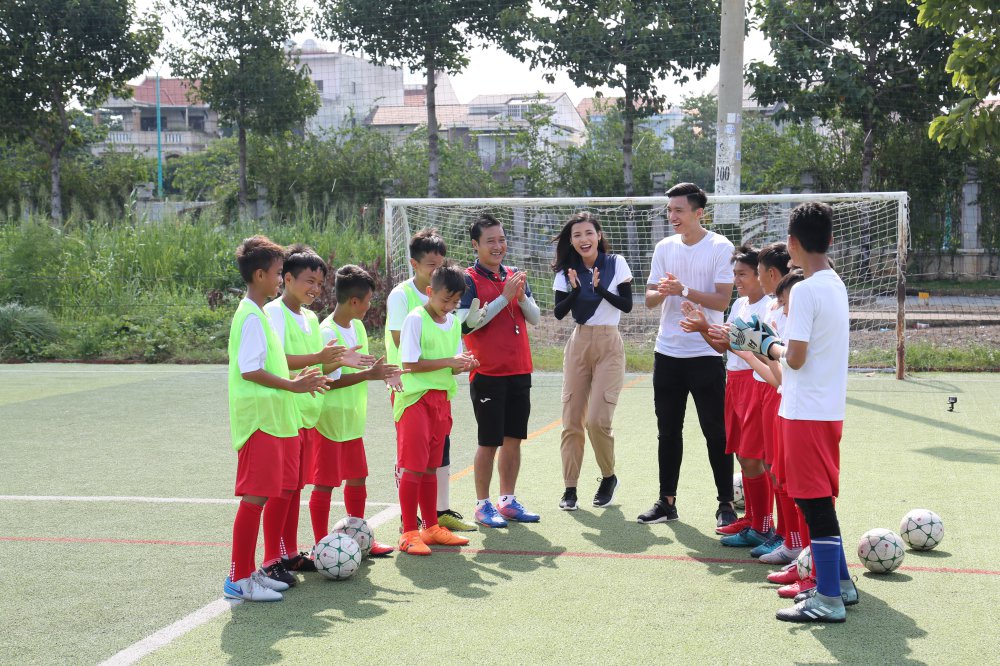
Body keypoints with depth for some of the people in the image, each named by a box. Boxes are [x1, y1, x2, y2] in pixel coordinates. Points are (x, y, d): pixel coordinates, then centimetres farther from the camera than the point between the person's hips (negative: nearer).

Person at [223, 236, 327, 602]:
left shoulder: (259, 313, 17)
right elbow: (249, 370, -20)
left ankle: (249, 572, 18)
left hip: (272, 420, 10)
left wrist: (295, 380, 13)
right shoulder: (251, 316, -14)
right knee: (254, 497, -7)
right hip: (259, 420, -10)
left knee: (260, 497, 12)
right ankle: (238, 579, -2)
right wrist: (293, 386, -17)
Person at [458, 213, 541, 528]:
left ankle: (508, 500, 22)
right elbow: (467, 323, -16)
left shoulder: (514, 275, 11)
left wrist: (522, 296, -9)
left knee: (514, 439, 11)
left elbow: (535, 317, 11)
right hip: (487, 373, -6)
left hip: (519, 371, 6)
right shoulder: (469, 279, -6)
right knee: (490, 441, -1)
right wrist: (504, 297, -18)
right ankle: (483, 505, 9)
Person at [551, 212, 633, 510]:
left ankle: (609, 477, 12)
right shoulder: (566, 271, 5)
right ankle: (570, 487, 9)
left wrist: (599, 288, -18)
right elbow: (559, 312, -2)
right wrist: (575, 288, -17)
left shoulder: (616, 263, -1)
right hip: (578, 343, 3)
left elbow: (627, 305, -7)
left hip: (608, 344, -3)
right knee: (571, 420, 0)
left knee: (598, 420, -11)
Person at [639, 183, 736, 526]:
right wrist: (661, 292, -13)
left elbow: (722, 300, -13)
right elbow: (649, 298, 8)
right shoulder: (665, 247, 9)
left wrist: (684, 290, -22)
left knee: (715, 432, -1)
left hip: (706, 355, -5)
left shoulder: (721, 247, -7)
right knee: (668, 431, 9)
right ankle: (667, 501, 18)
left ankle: (725, 504, 8)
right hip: (667, 353, 5)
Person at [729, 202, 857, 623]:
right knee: (819, 498, 18)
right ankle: (839, 582, 27)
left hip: (806, 410, -9)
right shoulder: (836, 284, 11)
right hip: (830, 408, 9)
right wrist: (775, 343, 13)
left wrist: (767, 345, -2)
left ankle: (828, 600, 1)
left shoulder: (805, 290, -16)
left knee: (815, 501, -4)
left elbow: (795, 357, -19)